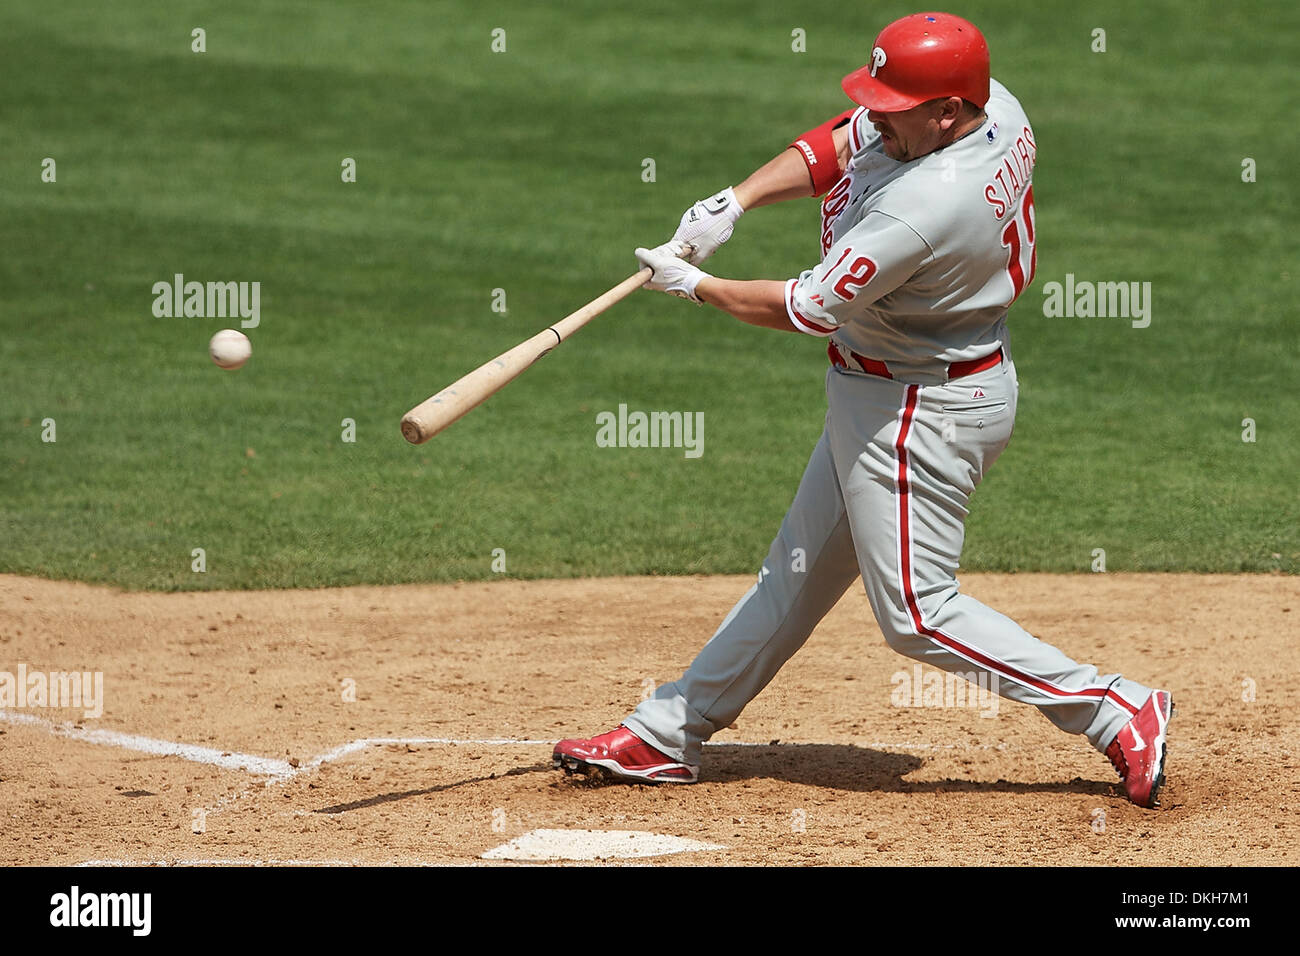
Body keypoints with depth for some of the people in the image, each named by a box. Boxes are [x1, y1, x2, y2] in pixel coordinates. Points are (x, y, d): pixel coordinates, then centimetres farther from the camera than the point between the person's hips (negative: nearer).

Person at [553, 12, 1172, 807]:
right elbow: (838, 145, 5)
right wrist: (736, 201, -8)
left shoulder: (925, 207, -33)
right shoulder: (998, 108, -8)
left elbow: (810, 310, -22)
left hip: (921, 409, -10)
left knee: (918, 611, -1)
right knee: (799, 571, 17)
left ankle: (1119, 711, 4)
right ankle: (667, 737, 27)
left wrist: (696, 288, -8)